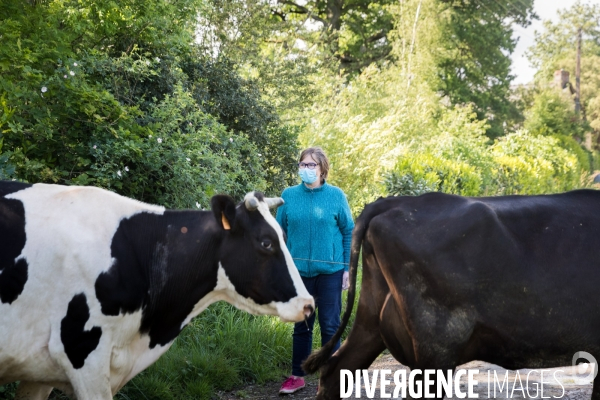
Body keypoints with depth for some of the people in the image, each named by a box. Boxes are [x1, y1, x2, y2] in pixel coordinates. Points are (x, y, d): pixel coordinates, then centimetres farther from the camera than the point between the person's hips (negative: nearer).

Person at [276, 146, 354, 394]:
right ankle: (297, 376, 21)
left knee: (330, 326, 3)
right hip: (299, 270, 2)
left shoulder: (335, 195, -3)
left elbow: (349, 232, 1)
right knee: (301, 325, 11)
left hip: (330, 270, -1)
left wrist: (347, 268, -2)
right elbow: (280, 232, 7)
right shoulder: (289, 195, 1)